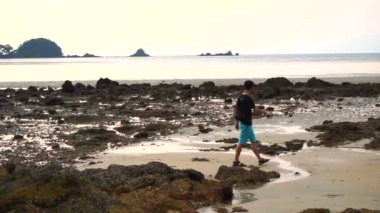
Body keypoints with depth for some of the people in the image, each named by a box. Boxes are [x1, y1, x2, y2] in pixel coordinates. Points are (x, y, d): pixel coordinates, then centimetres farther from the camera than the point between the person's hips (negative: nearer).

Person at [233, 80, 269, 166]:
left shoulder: (240, 97, 7)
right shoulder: (249, 99, -19)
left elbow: (236, 109, 11)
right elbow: (255, 111, -15)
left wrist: (236, 122, 17)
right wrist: (262, 111, 5)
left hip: (242, 122, 9)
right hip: (246, 123, -9)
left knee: (253, 141, 14)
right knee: (241, 142, -2)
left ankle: (260, 159, 20)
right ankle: (236, 161, 4)